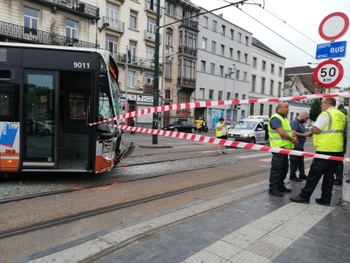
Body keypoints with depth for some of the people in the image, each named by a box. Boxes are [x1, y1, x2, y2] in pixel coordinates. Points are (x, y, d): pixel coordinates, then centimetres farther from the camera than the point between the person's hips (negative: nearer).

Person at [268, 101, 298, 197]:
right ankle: (273, 188, 2)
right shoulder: (275, 118, -14)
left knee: (284, 168, 16)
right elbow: (282, 133, -23)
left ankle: (280, 186, 27)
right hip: (278, 148, -10)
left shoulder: (284, 119, 19)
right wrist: (292, 139, -8)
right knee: (276, 169, -5)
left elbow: (290, 131, 18)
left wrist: (294, 138, -4)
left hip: (285, 148, 10)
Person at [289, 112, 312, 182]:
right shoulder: (294, 122, -14)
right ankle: (292, 176, 5)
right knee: (294, 161, -3)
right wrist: (304, 135, -19)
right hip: (295, 146, -10)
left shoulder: (301, 123, 18)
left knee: (301, 161, 16)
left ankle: (302, 175, 25)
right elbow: (293, 133, -26)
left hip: (300, 146, 10)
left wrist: (307, 134, 8)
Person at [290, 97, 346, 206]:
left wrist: (312, 128, 3)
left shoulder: (326, 114, -11)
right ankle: (325, 199, 15)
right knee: (329, 175, 11)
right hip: (338, 150, 8)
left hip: (325, 149, -8)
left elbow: (316, 130, -18)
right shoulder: (342, 115, 14)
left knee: (314, 174, -3)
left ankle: (304, 196, 2)